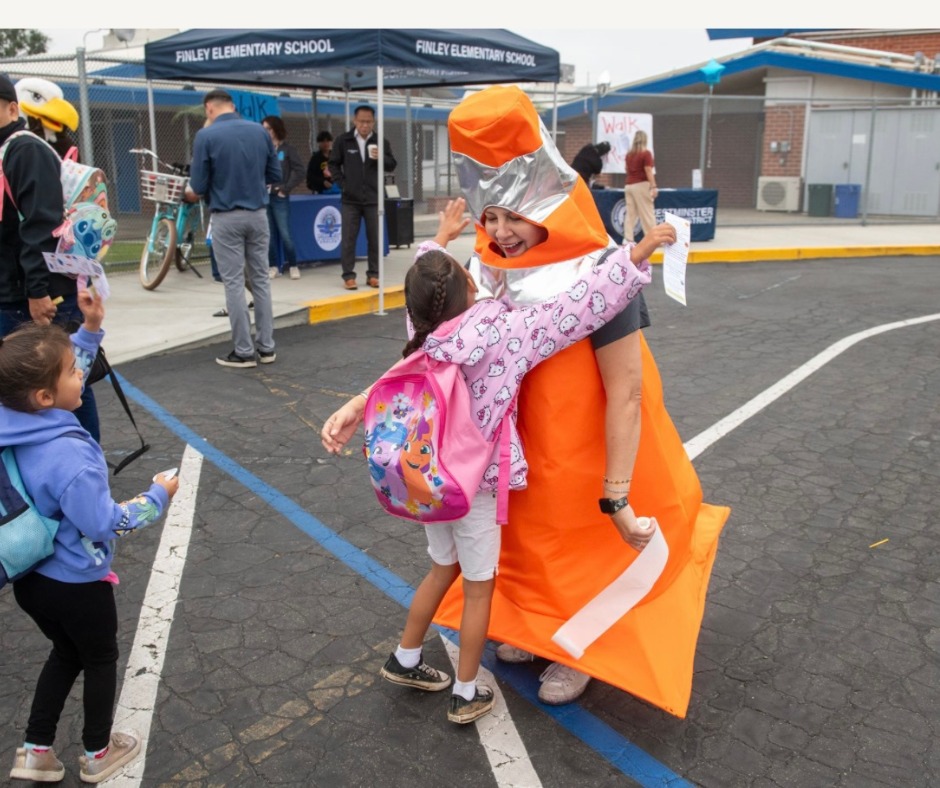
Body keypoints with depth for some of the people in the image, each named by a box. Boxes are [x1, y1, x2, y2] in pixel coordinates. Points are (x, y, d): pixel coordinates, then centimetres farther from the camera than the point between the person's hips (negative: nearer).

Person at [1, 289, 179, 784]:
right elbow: (104, 524, -27)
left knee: (66, 655, 29)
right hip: (74, 584, -7)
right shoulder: (68, 456, -34)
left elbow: (61, 372, 8)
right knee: (101, 661, 19)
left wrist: (90, 330, 0)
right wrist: (157, 497, -14)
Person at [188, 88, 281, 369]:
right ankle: (266, 346, 15)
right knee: (261, 280, 11)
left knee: (234, 284, 3)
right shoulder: (260, 131, 3)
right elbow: (275, 175, 9)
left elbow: (198, 186, -8)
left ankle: (244, 351, 6)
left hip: (226, 218, -4)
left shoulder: (205, 136, -9)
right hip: (258, 214, 4)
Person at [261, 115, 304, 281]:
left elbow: (299, 171, -3)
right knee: (267, 234, 5)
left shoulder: (288, 149, 2)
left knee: (285, 234, -4)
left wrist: (285, 189, -7)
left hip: (280, 198, -3)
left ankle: (293, 266, 11)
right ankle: (273, 266, 14)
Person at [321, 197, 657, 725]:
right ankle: (467, 696, 25)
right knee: (479, 586, 11)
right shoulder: (505, 331, -23)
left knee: (444, 568, 26)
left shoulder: (425, 335, -7)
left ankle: (405, 661, 40)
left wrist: (441, 240, 29)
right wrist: (639, 253, -23)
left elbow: (426, 291, 14)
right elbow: (577, 308, -25)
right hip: (475, 482, -6)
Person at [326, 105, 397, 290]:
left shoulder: (380, 142, 5)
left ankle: (373, 275, 14)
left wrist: (381, 158, -17)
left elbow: (392, 166, 3)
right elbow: (334, 164, 8)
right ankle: (348, 276, 7)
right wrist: (342, 183, -3)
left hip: (373, 199, 1)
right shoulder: (344, 141, 3)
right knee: (348, 239, 0)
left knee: (375, 239, 5)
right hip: (350, 200, -1)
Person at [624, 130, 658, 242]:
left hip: (629, 186, 6)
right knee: (647, 213, -3)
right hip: (641, 185, -6)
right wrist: (653, 187, -14)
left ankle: (628, 239, -1)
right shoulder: (646, 153, -7)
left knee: (630, 213, 5)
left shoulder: (629, 154, 11)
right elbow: (648, 171, -13)